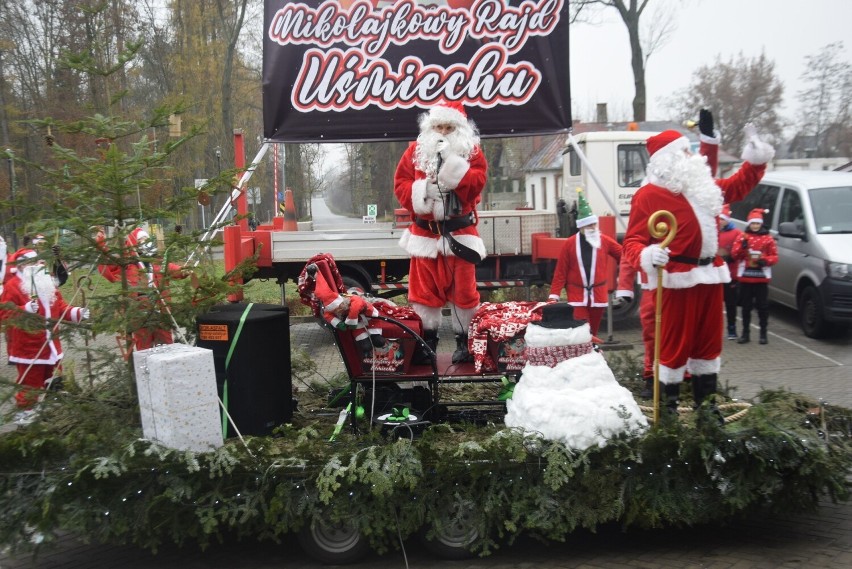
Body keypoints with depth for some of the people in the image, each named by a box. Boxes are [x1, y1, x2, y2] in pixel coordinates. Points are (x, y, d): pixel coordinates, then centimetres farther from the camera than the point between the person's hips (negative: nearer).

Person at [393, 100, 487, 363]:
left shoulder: (471, 151, 1)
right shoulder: (416, 150, 6)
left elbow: (477, 182, -15)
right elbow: (400, 183, -1)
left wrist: (452, 163, -23)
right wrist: (422, 190, -18)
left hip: (459, 232, -2)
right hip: (425, 231, 2)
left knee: (463, 287, 2)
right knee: (424, 287, 6)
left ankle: (465, 339, 14)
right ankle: (427, 339, 19)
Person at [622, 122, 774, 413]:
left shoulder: (703, 185, 15)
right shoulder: (648, 195, -10)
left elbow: (736, 188, 32)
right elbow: (632, 240, -13)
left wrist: (755, 160, 23)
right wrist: (647, 256, -33)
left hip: (710, 275, 8)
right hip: (678, 279, -8)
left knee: (708, 340, 15)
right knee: (675, 343, -5)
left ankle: (705, 400, 29)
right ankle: (668, 404, 7)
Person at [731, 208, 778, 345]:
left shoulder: (768, 238, 4)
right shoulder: (742, 237, 7)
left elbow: (774, 256, 3)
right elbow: (734, 255, 1)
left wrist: (765, 260, -17)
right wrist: (742, 246, -17)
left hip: (761, 277, -1)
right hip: (745, 277, 1)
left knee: (762, 306, 1)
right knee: (746, 306, 7)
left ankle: (763, 333, 9)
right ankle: (745, 333, 15)